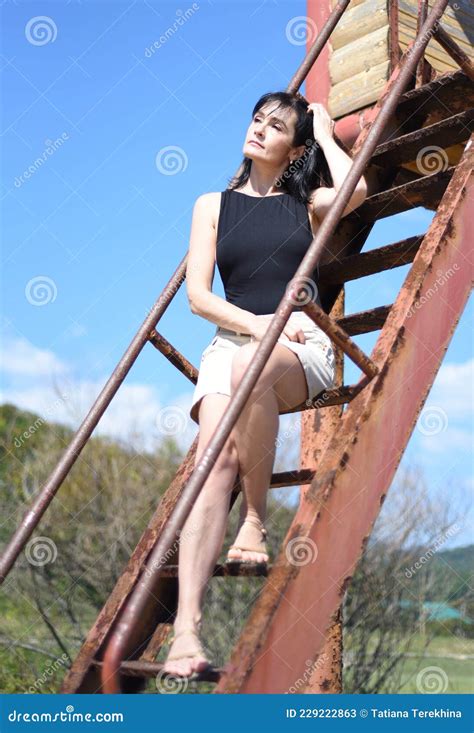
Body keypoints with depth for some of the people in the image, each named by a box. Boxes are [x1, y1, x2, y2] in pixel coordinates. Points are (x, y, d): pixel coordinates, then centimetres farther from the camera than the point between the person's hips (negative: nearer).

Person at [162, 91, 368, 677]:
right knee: (216, 459, -26)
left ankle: (255, 520, -23)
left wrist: (323, 131, 8)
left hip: (301, 347, -1)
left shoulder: (308, 204, 15)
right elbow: (198, 295, 7)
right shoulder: (214, 205, 18)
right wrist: (256, 322, -10)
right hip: (231, 340, 1)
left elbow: (355, 190, -10)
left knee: (253, 368, -39)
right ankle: (186, 625, -35)